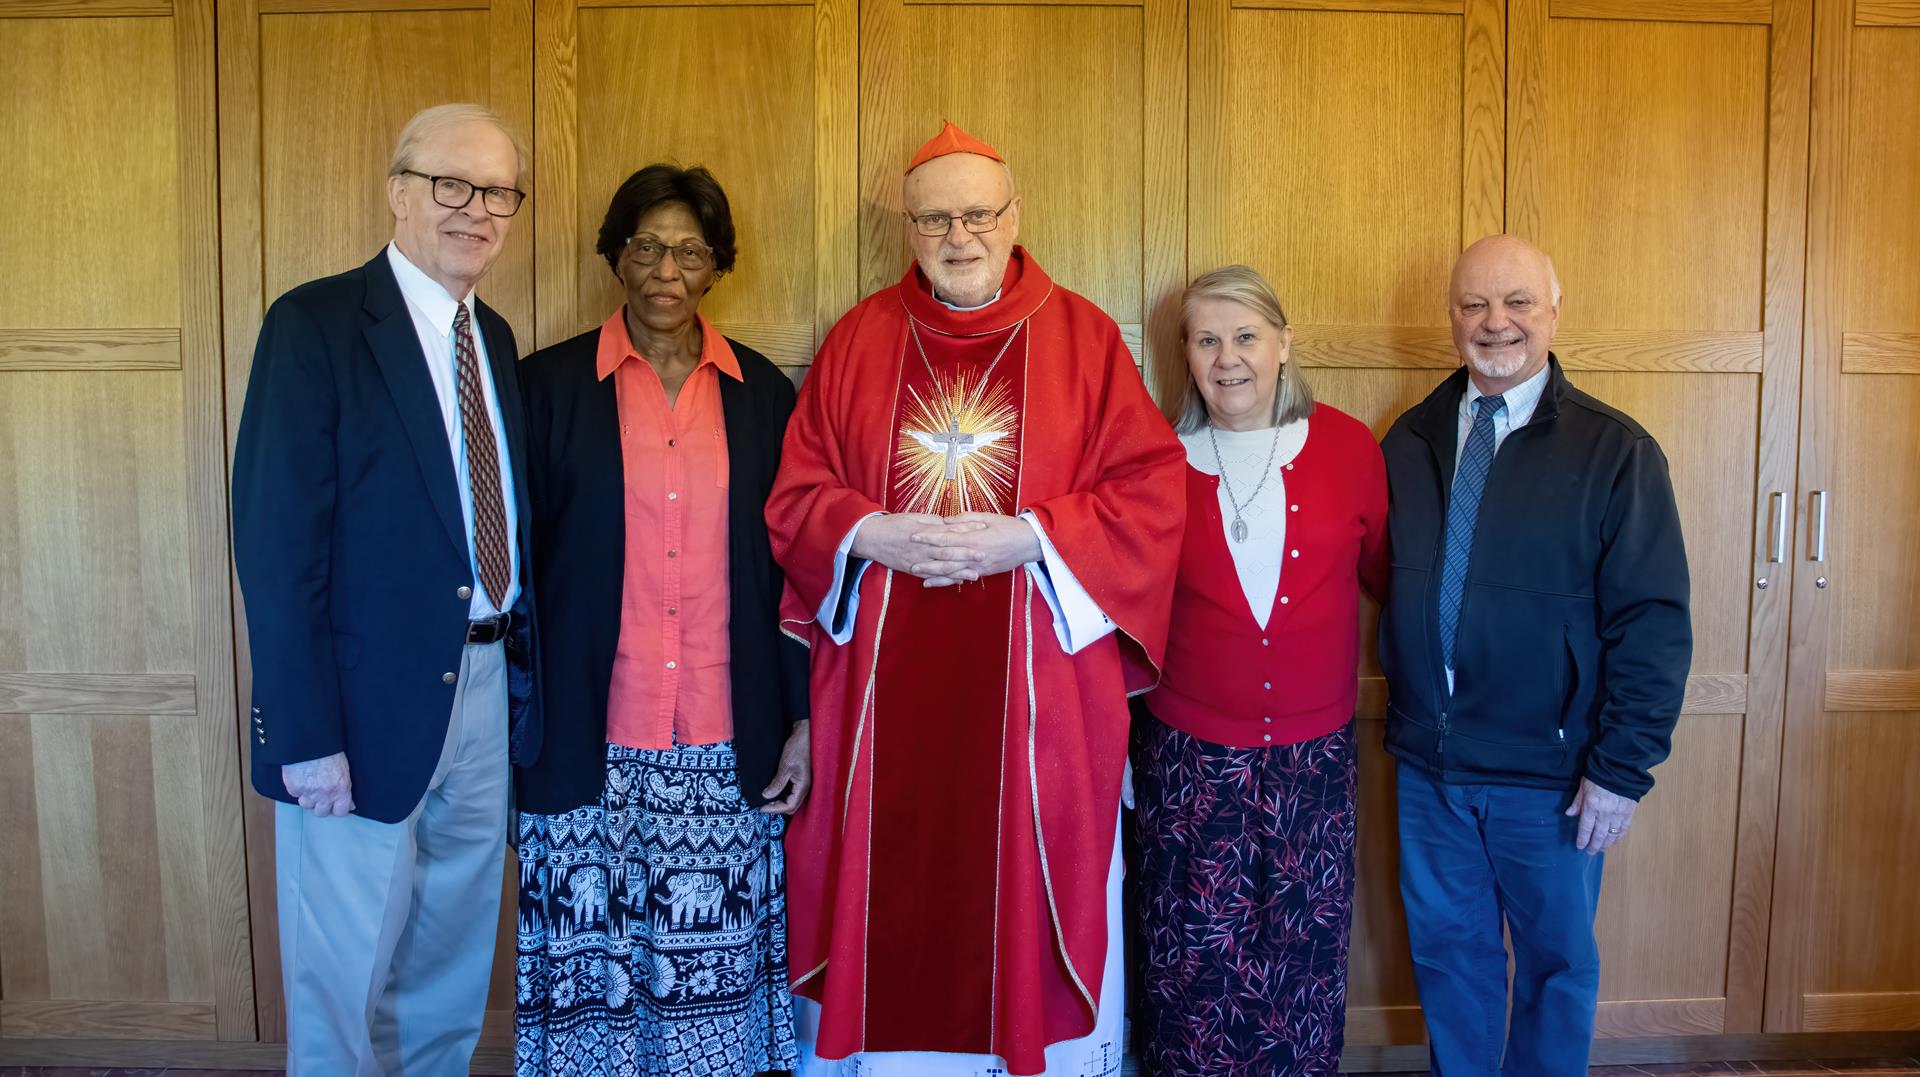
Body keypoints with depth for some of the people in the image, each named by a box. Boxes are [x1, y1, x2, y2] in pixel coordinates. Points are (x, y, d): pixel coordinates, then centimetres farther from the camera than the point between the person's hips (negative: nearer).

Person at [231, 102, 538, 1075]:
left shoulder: (492, 337, 10)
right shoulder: (316, 324, -11)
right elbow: (276, 541, -16)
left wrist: (522, 666, 5)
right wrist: (307, 735, -18)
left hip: (484, 691, 7)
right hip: (369, 701, -6)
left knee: (452, 967, 20)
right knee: (347, 977, 9)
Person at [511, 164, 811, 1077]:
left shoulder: (762, 391, 6)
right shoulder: (550, 383, 2)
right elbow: (517, 560, 2)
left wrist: (803, 719, 4)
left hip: (728, 747, 1)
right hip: (591, 744, -1)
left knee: (717, 960, 9)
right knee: (591, 961, 7)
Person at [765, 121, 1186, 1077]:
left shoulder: (1082, 337, 3)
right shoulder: (859, 338, 8)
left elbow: (1152, 494, -2)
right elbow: (794, 495, 8)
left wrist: (1026, 538, -14)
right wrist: (871, 535, -11)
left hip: (1035, 693, -1)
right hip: (886, 692, 2)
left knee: (1031, 896, 7)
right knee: (887, 903, 7)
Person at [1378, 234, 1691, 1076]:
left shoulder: (1616, 452, -9)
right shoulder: (1408, 442, 2)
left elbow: (1653, 621, -11)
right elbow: (1381, 583, 5)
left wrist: (1622, 767, -14)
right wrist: (1402, 713, -2)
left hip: (1551, 772, -3)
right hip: (1427, 761, 3)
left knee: (1558, 958, 16)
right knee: (1447, 947, 18)